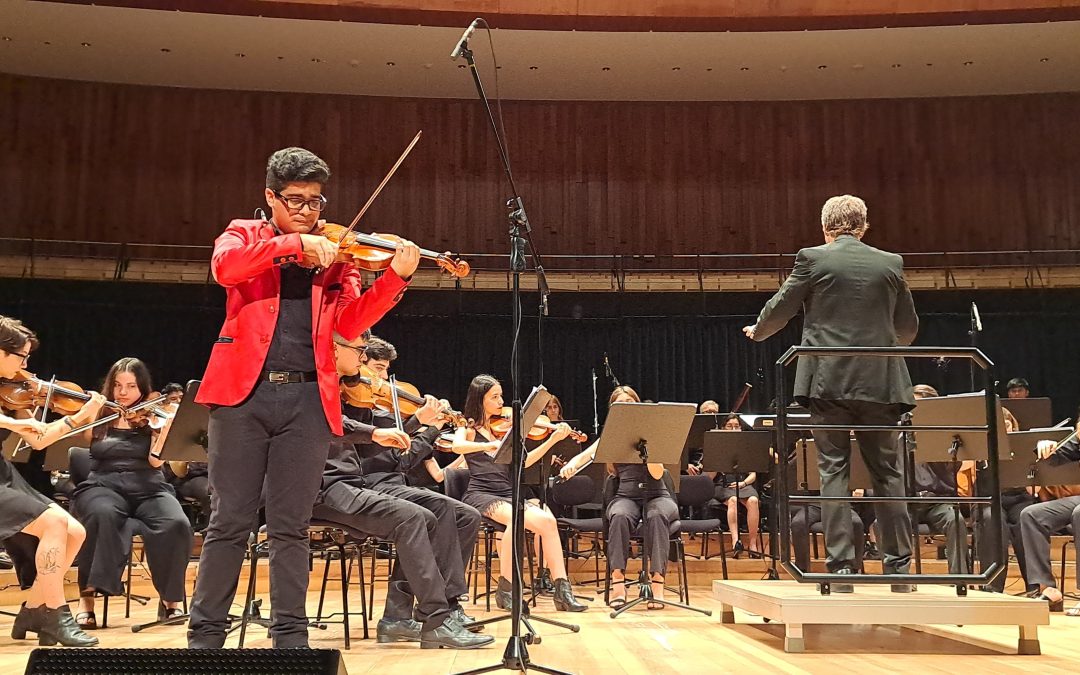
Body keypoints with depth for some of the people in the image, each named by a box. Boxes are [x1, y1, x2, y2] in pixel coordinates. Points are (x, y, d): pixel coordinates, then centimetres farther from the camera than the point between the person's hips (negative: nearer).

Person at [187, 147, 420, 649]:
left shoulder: (334, 255, 14)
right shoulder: (244, 234, 11)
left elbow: (349, 324, 2)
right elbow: (224, 267, -13)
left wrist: (396, 277, -11)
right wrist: (294, 242, -18)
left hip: (307, 398, 1)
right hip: (244, 391, -1)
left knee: (290, 528, 5)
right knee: (229, 522, 2)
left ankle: (290, 634, 14)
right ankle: (205, 632, 13)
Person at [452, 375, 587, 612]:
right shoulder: (468, 428, 5)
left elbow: (523, 461, 12)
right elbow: (457, 446, -19)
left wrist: (553, 440, 3)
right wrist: (493, 444, -31)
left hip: (509, 494, 5)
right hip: (480, 495, -4)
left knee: (547, 520, -23)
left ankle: (562, 590, -22)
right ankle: (505, 590, -21)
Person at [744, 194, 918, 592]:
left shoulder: (812, 259, -2)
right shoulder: (890, 264, 7)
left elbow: (779, 310, 4)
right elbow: (908, 327, 15)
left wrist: (756, 332, 25)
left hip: (829, 381, -2)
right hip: (880, 381, 2)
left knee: (834, 472, 2)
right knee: (886, 472, 9)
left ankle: (841, 565, 0)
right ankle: (898, 564, 13)